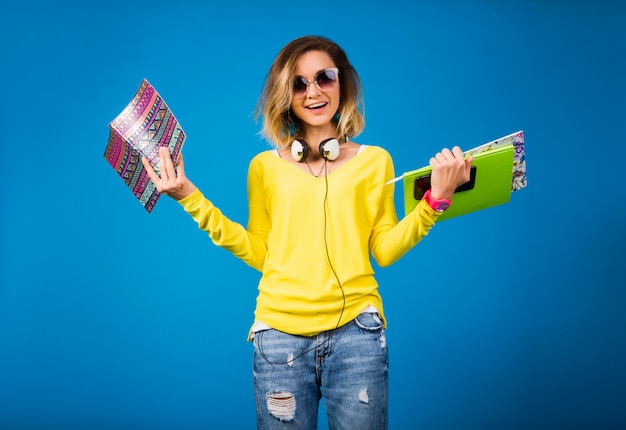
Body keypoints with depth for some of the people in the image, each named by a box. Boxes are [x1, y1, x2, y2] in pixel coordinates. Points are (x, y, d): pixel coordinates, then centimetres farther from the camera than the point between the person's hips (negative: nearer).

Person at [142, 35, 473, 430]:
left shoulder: (374, 160, 6)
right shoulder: (264, 167, 8)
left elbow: (385, 250, 3)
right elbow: (258, 253, 6)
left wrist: (436, 199, -9)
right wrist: (192, 199, 3)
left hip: (355, 332, 0)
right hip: (280, 333, 1)